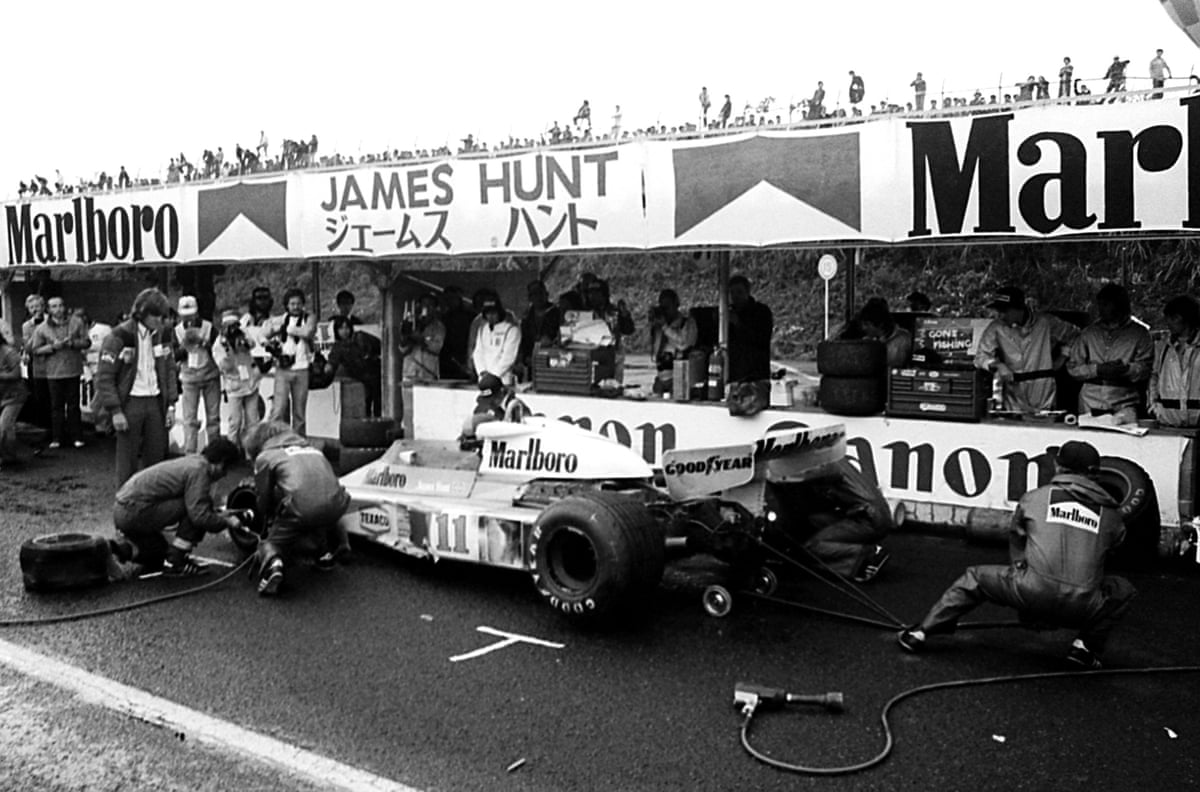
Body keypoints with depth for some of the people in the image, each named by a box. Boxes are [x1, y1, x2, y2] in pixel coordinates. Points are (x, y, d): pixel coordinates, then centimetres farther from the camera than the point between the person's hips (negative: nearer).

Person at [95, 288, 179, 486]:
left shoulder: (162, 334, 6)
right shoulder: (120, 336, -11)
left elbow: (169, 370, 14)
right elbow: (104, 377, -11)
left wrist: (171, 404, 7)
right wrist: (115, 411, -14)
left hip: (155, 402, 5)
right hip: (130, 402, -5)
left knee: (157, 456, 8)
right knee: (127, 460, 0)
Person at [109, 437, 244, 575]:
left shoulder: (191, 460, 14)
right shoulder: (199, 470, -15)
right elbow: (199, 516, -23)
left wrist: (218, 514, 24)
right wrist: (226, 521, -7)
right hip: (136, 511, -11)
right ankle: (175, 563, -9)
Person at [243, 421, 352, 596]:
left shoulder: (265, 457, 16)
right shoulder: (306, 446, 32)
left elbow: (264, 499, 20)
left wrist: (271, 521, 42)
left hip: (301, 508, -5)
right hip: (336, 505, 5)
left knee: (274, 542, 15)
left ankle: (272, 561, -16)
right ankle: (328, 552, 32)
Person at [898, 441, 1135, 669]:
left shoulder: (1033, 498, 15)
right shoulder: (1109, 512, 16)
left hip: (1032, 592, -1)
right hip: (1081, 608, 1)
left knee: (975, 578, 23)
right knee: (1122, 590, 31)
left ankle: (920, 633, 20)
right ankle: (1087, 646, 16)